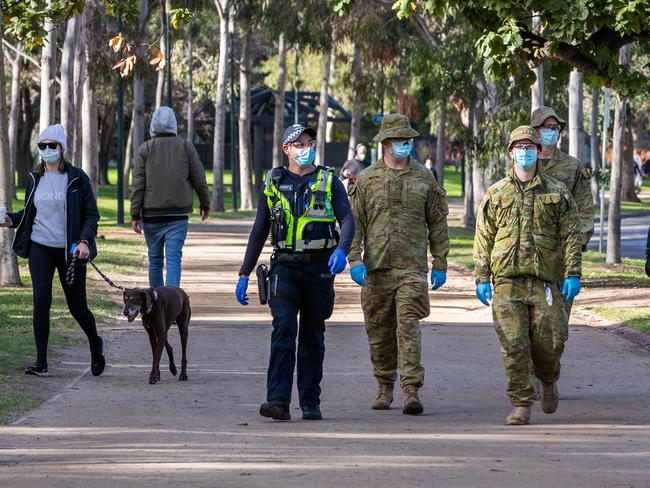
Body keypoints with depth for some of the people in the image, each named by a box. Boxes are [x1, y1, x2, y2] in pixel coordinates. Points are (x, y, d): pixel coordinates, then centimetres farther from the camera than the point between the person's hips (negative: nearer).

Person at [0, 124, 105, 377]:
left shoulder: (77, 178, -4)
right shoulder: (34, 178, 8)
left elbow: (91, 213, -2)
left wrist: (85, 241, -16)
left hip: (69, 250, -2)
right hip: (40, 247, 3)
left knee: (77, 306, 4)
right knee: (41, 300, -10)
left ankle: (95, 344, 34)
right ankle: (41, 363, -4)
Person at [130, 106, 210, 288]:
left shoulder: (145, 149, 0)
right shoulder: (186, 147, 1)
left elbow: (138, 185, -3)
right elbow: (199, 179, 5)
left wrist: (135, 215, 0)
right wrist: (205, 205, 19)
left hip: (152, 215, 1)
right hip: (178, 215, -1)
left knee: (155, 259, 12)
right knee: (173, 258, -6)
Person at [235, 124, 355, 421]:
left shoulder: (329, 182, 5)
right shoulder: (273, 183, 9)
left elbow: (347, 220, -6)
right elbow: (259, 231, 14)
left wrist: (341, 250, -27)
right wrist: (244, 274, 10)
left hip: (319, 268, 0)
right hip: (285, 266, 0)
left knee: (313, 337, 7)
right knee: (283, 331, -14)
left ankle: (310, 403, 14)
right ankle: (278, 402, -21)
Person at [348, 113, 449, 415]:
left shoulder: (424, 178, 8)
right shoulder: (367, 179, 7)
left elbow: (437, 223, 10)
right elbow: (354, 222, 5)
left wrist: (440, 264, 6)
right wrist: (354, 259, -7)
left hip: (412, 266, -2)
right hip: (376, 266, 2)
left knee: (408, 326, -14)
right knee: (379, 331, 8)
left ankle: (411, 390, -19)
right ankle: (385, 388, 22)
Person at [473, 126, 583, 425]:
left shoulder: (557, 193, 8)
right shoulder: (495, 194, 10)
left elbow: (572, 235, 6)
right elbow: (483, 238, 9)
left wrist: (572, 274, -4)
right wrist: (481, 277, 3)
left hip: (545, 279, 0)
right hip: (507, 280, 0)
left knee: (550, 339, -1)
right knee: (513, 345, -6)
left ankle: (548, 380, 31)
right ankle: (521, 406, 1)